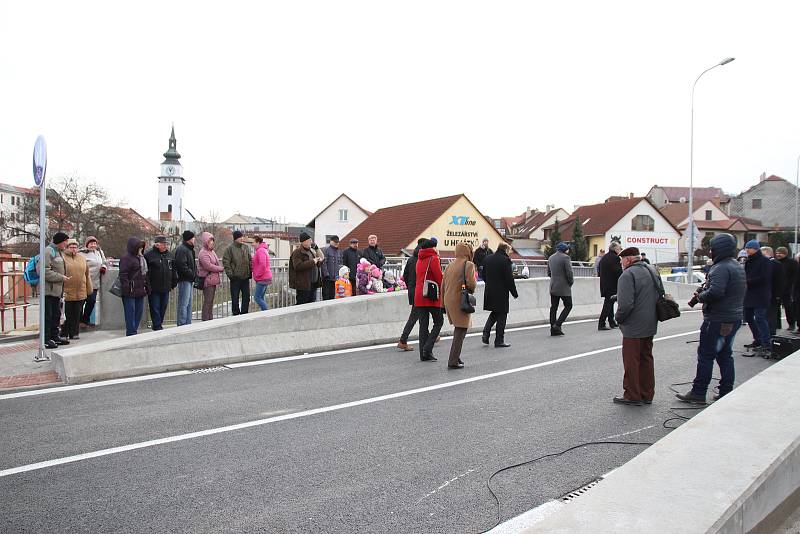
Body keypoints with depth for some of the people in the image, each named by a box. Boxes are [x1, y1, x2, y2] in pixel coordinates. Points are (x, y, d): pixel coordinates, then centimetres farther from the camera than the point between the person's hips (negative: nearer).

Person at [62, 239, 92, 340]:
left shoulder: (82, 258, 13)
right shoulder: (63, 258, -3)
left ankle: (74, 333, 18)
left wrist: (89, 289, 15)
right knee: (67, 315, 0)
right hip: (67, 292, -4)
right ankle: (63, 334, 11)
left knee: (77, 315, 9)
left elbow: (87, 274, 17)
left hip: (80, 293, 5)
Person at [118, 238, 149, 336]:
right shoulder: (126, 258, -11)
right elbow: (123, 275, -15)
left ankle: (135, 330, 21)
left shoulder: (141, 258, 17)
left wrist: (146, 287, 18)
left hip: (140, 291, 9)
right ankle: (131, 333, 0)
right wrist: (127, 288, -20)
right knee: (130, 313, -3)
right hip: (130, 292, -9)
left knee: (139, 311, 11)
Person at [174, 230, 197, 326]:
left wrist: (194, 274, 11)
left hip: (190, 280, 11)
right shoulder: (182, 249, -14)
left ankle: (188, 324, 19)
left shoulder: (189, 249, 19)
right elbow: (182, 265, -23)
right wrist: (192, 274, -16)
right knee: (184, 303, -8)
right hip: (184, 280, -11)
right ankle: (182, 325, -5)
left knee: (189, 304, 13)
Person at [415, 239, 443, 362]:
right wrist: (442, 292, 4)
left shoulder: (419, 260, 14)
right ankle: (428, 348, -8)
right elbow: (439, 277, -10)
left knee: (423, 324, 8)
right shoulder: (433, 258, -7)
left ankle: (423, 354, 8)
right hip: (432, 296, -6)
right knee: (438, 321, 5)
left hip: (419, 295, 7)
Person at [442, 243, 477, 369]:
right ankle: (453, 361, -3)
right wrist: (474, 285, 5)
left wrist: (444, 303, 19)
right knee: (461, 330, -2)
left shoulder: (450, 265, 13)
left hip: (448, 301, 7)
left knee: (458, 329, 19)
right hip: (461, 301, -7)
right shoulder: (468, 264, -8)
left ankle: (455, 357, 23)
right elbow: (471, 283, -20)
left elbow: (443, 284, 13)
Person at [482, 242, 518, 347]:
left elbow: (484, 276, 12)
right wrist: (514, 293, -6)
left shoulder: (487, 258, 6)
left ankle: (486, 333, 9)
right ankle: (499, 341, 9)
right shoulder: (505, 260, -14)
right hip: (501, 293, -6)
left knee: (494, 313, 22)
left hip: (489, 291, 6)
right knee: (501, 315, 4)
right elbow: (509, 279, -14)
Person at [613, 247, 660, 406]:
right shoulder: (653, 271, 10)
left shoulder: (628, 275, -19)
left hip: (633, 327, -8)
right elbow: (661, 296, 18)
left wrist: (618, 317, -8)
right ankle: (647, 394, 25)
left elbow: (625, 304, -26)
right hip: (650, 326, 9)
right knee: (646, 359, 17)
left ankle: (632, 396, 11)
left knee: (631, 362, 3)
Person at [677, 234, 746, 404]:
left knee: (706, 355, -2)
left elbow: (715, 292, -30)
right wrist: (705, 290, 7)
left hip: (718, 320, -9)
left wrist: (701, 296, -11)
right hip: (735, 318, 9)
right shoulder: (738, 267, 15)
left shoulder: (721, 268, -18)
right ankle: (726, 393, 19)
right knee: (725, 355, 15)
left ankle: (698, 393, 3)